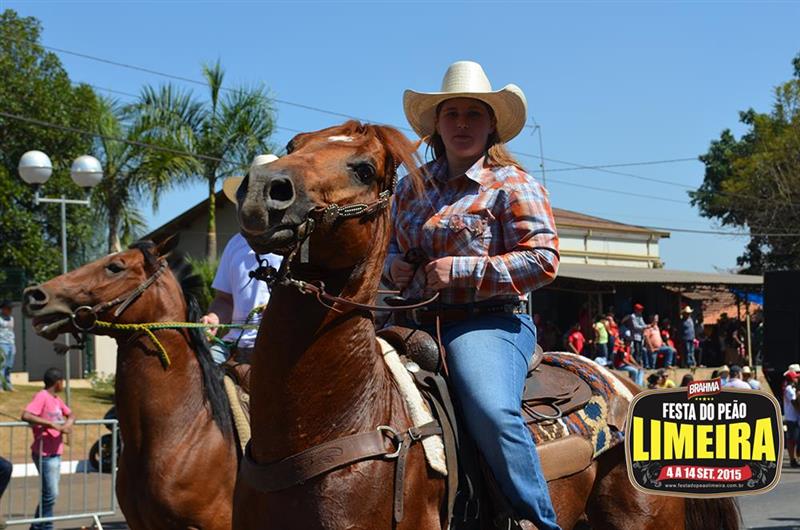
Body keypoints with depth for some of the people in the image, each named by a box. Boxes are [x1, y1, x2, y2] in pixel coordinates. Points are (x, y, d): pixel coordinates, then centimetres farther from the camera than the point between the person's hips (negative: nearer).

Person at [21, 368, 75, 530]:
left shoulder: (56, 399, 14)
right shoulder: (41, 397, -13)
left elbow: (71, 415, 21)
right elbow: (26, 415, -27)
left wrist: (68, 424, -3)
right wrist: (52, 424, -29)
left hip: (55, 454, 9)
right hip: (44, 454, -9)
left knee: (50, 493, 14)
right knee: (50, 494, -7)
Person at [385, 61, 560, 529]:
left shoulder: (514, 184, 0)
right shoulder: (413, 187, 18)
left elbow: (544, 260, -10)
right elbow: (393, 246, 32)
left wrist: (462, 270, -16)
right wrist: (393, 266, 5)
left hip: (489, 321, -6)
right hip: (418, 322, 7)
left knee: (492, 410, -32)